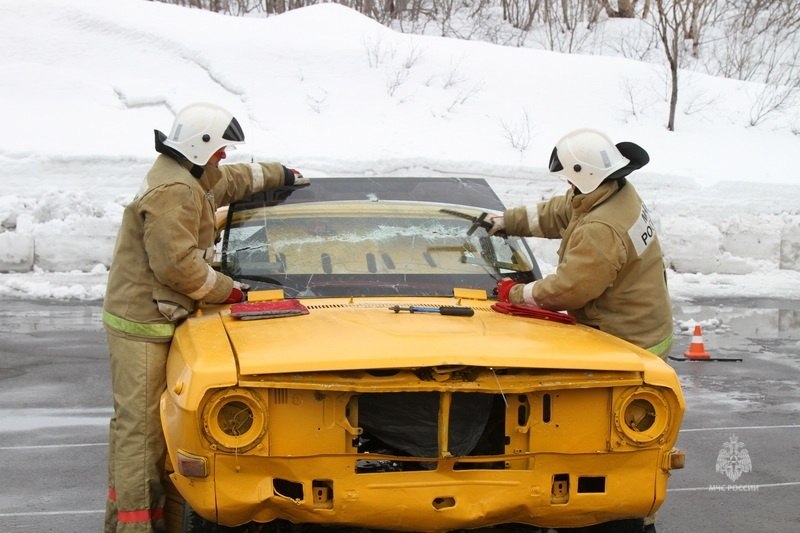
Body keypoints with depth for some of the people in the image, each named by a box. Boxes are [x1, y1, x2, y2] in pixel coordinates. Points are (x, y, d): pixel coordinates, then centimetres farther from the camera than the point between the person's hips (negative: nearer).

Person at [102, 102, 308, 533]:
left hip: (145, 319, 11)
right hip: (142, 324, -11)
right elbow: (176, 264, -24)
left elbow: (232, 180, 35)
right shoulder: (174, 191, -19)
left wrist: (280, 175, 41)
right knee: (139, 424, -11)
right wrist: (228, 291, -13)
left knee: (133, 421, 15)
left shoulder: (190, 178, 14)